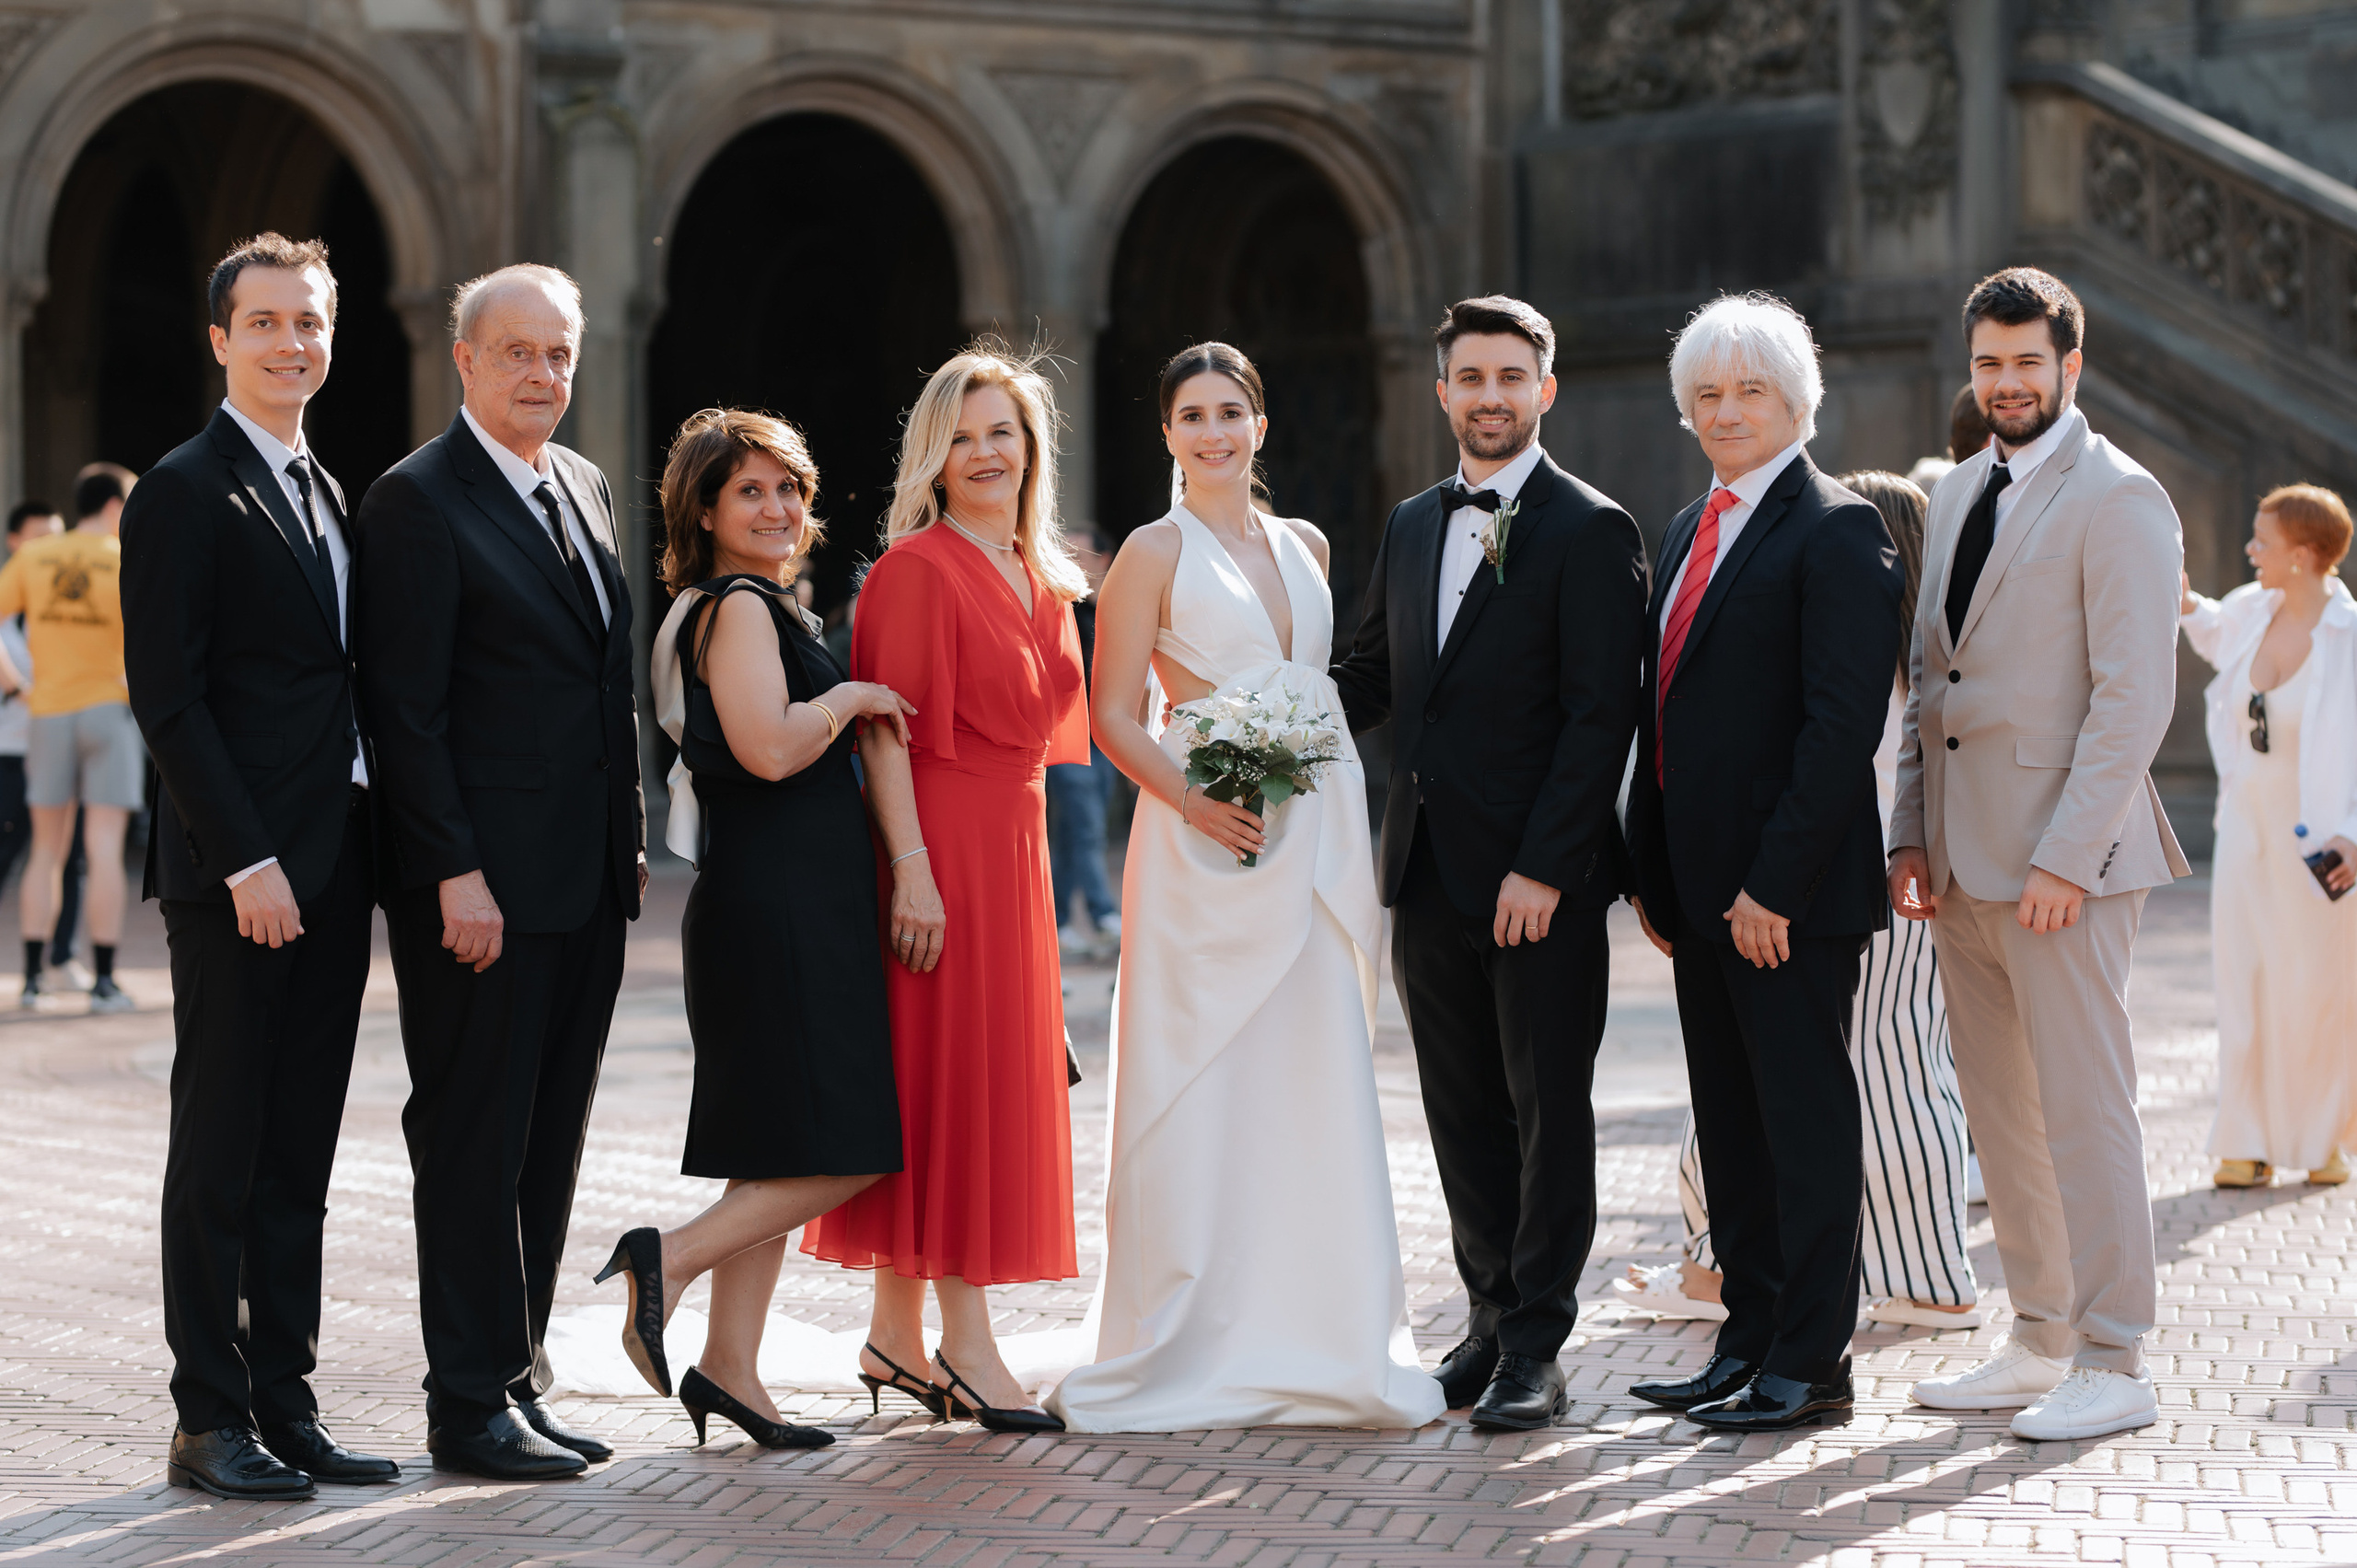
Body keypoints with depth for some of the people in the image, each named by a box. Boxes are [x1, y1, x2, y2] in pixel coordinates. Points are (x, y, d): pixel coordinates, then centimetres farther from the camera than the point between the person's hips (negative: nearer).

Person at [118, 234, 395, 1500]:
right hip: (232, 874, -7)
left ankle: (286, 1405, 16)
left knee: (300, 1156, 10)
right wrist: (248, 860, -18)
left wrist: (370, 857, 11)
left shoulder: (328, 495, 17)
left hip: (331, 872, 8)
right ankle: (211, 1422, 5)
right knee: (221, 1149, -1)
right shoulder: (184, 494, -7)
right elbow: (168, 700, -13)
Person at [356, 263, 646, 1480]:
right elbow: (406, 709, -14)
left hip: (586, 879, 8)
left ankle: (517, 1379, 20)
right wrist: (456, 873, -18)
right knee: (474, 1142, -2)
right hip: (483, 883, -8)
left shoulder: (586, 488, 15)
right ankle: (470, 1408, 5)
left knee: (548, 1143, 12)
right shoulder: (417, 502, -9)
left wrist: (631, 835, 14)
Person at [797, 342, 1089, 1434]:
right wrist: (912, 871, -21)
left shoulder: (1044, 578, 15)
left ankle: (896, 1334, 17)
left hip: (1013, 843, 8)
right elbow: (883, 729, -15)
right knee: (947, 1077, -6)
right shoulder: (916, 568, -10)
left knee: (998, 1081, 9)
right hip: (937, 843, -8)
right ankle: (965, 1346, -4)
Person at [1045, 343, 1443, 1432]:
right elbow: (1115, 715, -4)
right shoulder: (1156, 553, 0)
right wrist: (1193, 801, -20)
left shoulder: (1305, 546, 15)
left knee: (1317, 1084, 4)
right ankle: (1190, 1349, 2)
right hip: (1207, 845, -5)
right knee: (1200, 1094, -4)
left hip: (1317, 841, 5)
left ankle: (1316, 1333, 10)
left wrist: (1350, 839, 9)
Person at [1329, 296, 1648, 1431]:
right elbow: (1370, 677, 19)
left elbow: (1601, 714, -12)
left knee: (1547, 1111, 0)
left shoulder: (1590, 531, -7)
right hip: (1431, 870, 6)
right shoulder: (1411, 527, 14)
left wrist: (1543, 867, -18)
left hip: (1540, 879, -6)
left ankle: (1536, 1349, 5)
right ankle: (1491, 1320, 21)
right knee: (1462, 1112, 11)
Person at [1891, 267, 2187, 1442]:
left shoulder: (2118, 499, -9)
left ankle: (2112, 1367, 1)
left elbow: (2136, 696, -14)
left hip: (2065, 859, -8)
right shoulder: (1956, 496, 16)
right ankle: (2041, 1341, 21)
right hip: (1965, 858, 8)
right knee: (2000, 1110, 12)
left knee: (2085, 1107, -5)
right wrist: (1911, 832, 11)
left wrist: (2064, 857, -18)